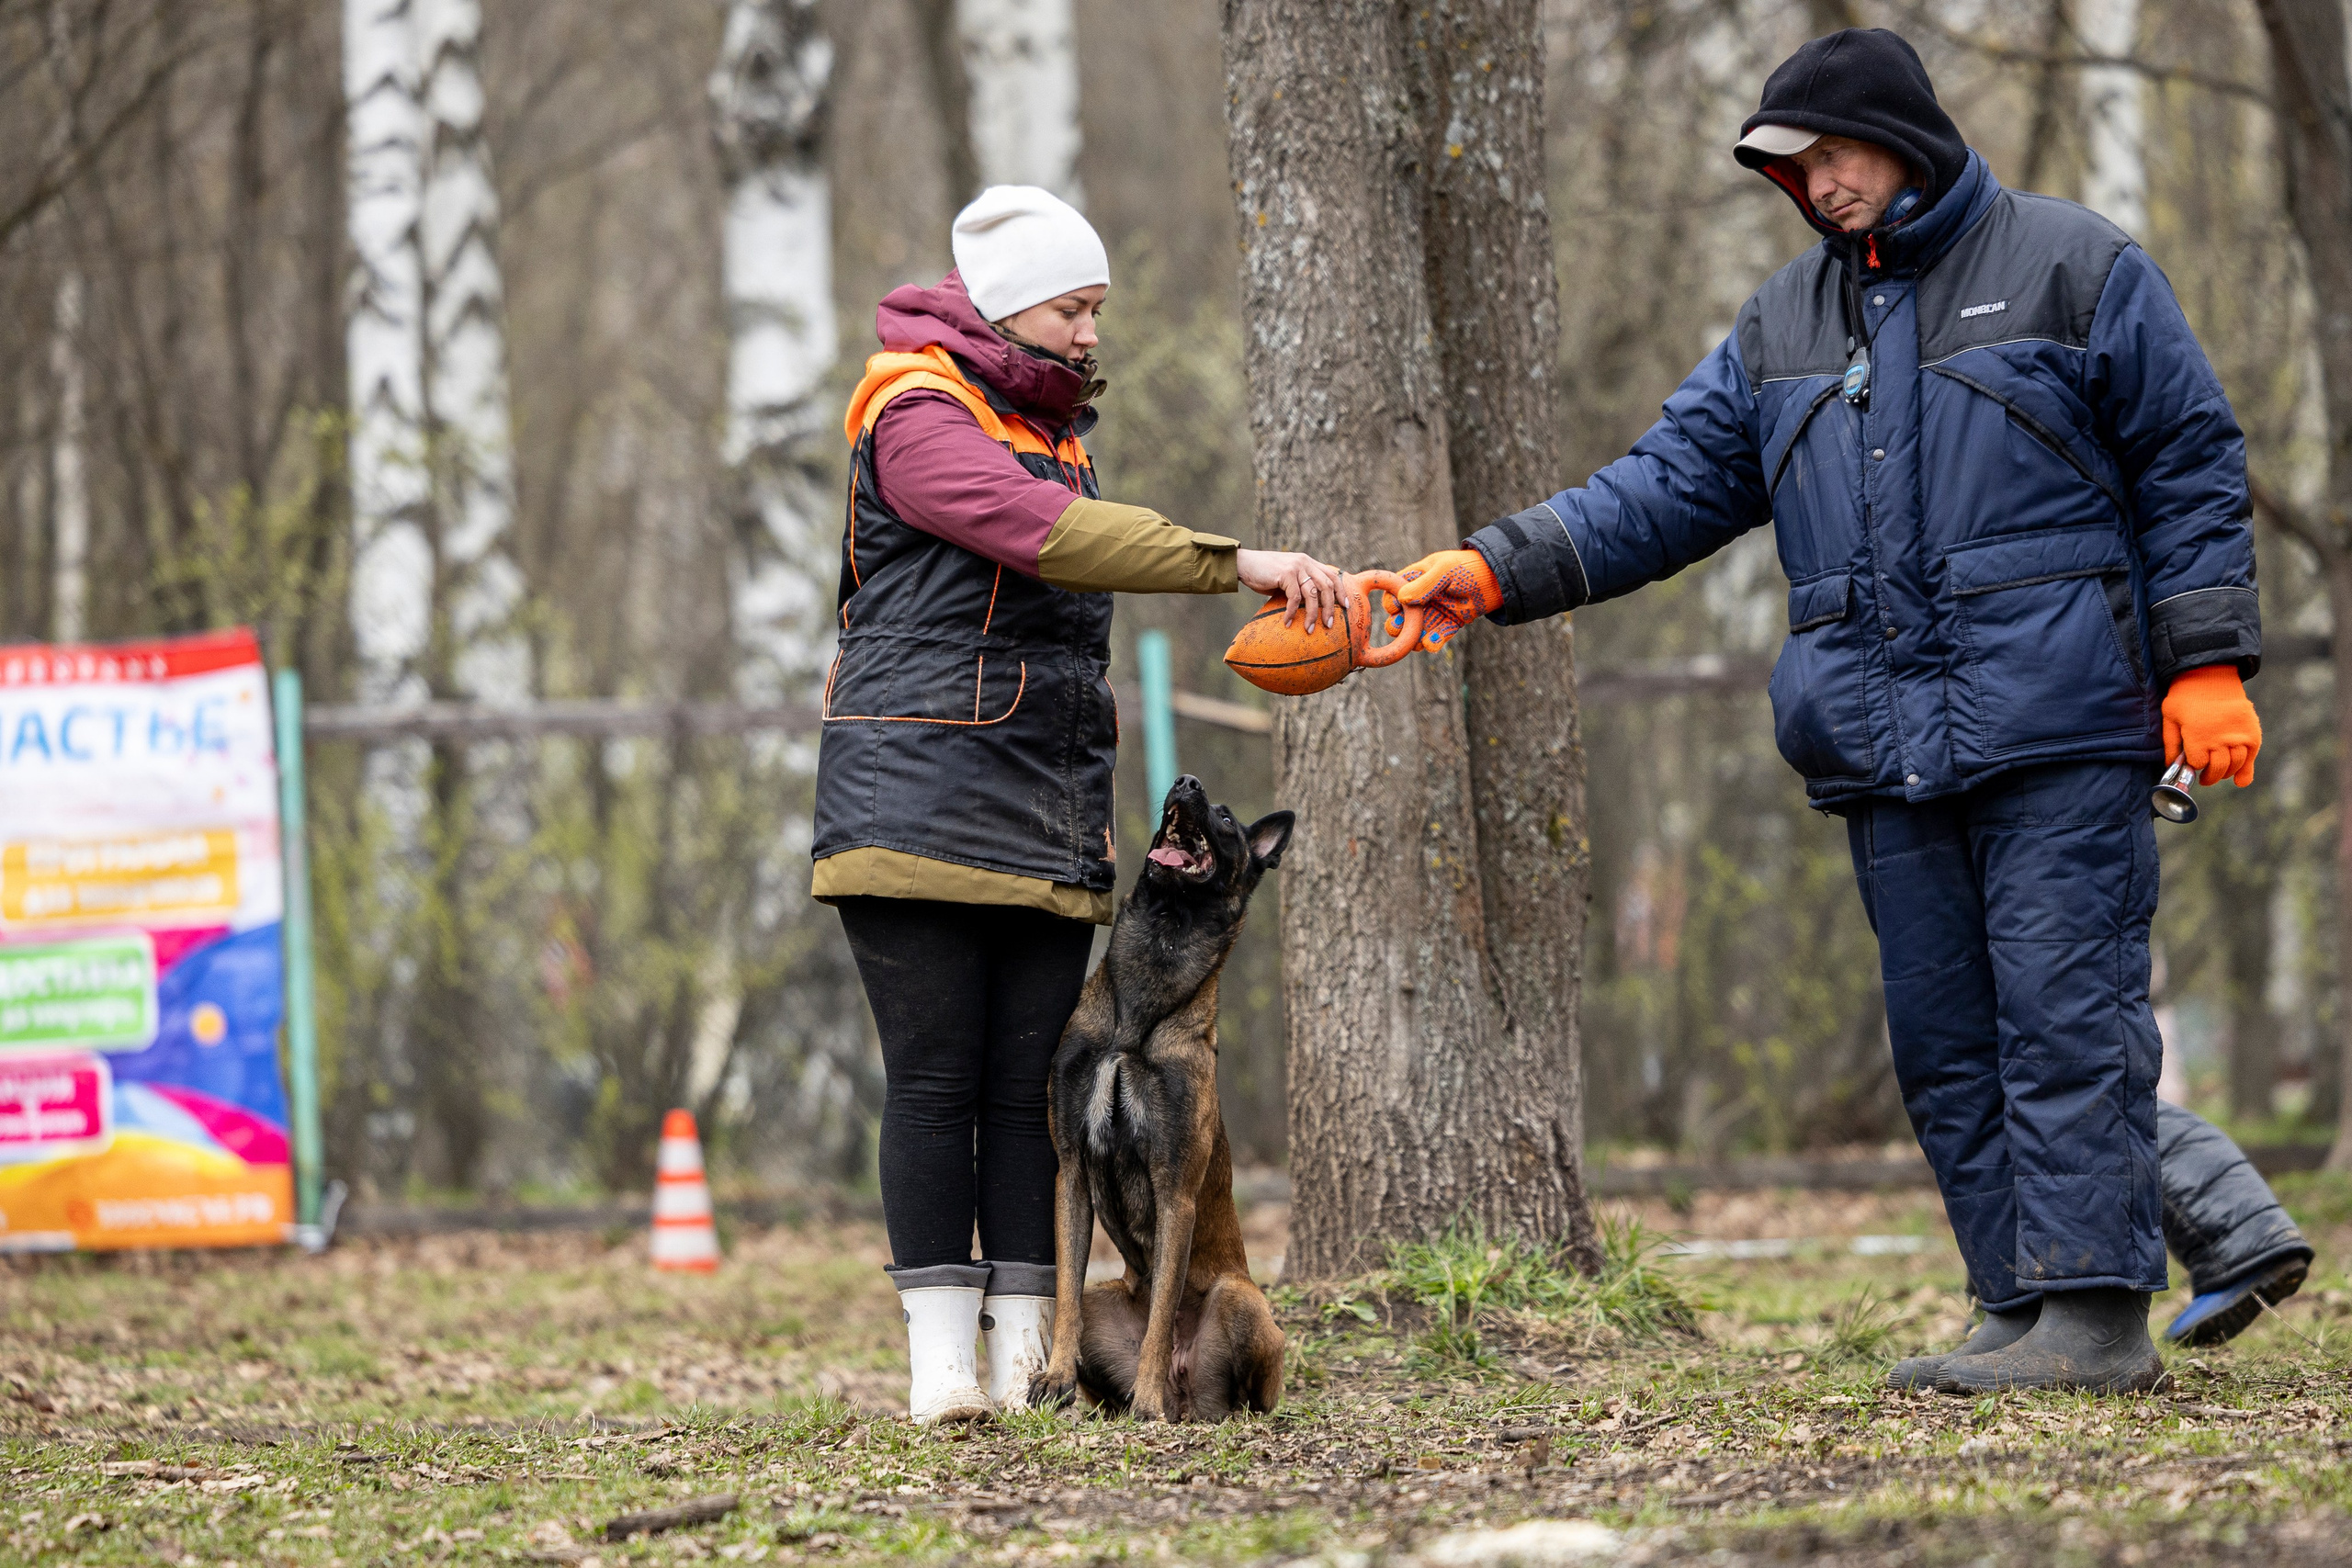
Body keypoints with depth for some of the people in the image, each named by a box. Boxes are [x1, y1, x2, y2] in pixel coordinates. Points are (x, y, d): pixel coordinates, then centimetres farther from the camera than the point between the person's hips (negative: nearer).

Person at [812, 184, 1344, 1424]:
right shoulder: (921, 419, -7)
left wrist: (1100, 807, 17)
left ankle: (1025, 1356, 2)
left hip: (1046, 820, 7)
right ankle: (940, 1356, -4)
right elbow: (1046, 534, -24)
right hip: (921, 804, -7)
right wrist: (1236, 565, -31)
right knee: (936, 1079, -7)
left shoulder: (1052, 433, 21)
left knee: (1032, 1082, 2)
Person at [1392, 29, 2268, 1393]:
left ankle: (2096, 1309, -11)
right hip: (1887, 748, 6)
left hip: (2057, 719, -6)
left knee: (2064, 1010, -11)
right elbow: (1672, 483, 13)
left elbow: (2190, 466, 2)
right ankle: (2024, 1312, 8)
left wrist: (2208, 664, -6)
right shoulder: (1786, 322, 18)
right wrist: (1502, 569, -1)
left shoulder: (2075, 267, 3)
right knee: (1942, 1036, 4)